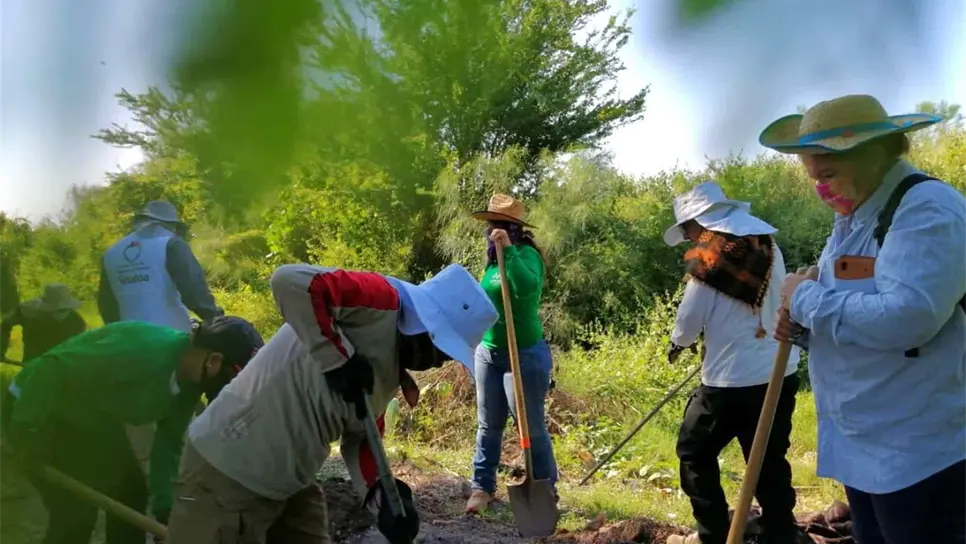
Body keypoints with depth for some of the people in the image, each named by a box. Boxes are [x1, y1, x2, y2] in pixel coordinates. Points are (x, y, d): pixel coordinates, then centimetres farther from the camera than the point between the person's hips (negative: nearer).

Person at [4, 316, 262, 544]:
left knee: (131, 492, 8)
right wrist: (28, 430, -28)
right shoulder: (142, 350, -37)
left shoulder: (191, 380, -9)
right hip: (43, 413, -8)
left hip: (93, 417, 8)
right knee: (76, 511, -11)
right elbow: (52, 367, -33)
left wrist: (164, 509, -8)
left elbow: (170, 442, -3)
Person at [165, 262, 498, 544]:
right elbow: (291, 281, -31)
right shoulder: (382, 303, -18)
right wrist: (340, 359, -26)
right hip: (227, 470, -9)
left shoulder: (391, 371, 10)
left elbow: (361, 440, 13)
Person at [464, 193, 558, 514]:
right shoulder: (493, 259, 9)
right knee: (488, 424, 13)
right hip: (487, 352, 8)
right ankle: (483, 486, 24)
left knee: (532, 427, 3)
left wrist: (508, 250, -33)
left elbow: (527, 289, -35)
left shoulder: (526, 255, -14)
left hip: (524, 355, -7)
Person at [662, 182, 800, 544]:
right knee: (771, 462, 15)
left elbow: (688, 322, -9)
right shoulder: (769, 246, 5)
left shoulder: (709, 258, -13)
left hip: (733, 381, -6)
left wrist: (677, 345, 13)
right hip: (780, 375, 6)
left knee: (694, 452, 12)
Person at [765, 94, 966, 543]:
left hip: (920, 453, -9)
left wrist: (806, 297, -20)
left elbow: (904, 316, -33)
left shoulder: (928, 209, -19)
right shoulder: (852, 217, 11)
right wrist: (802, 321, -1)